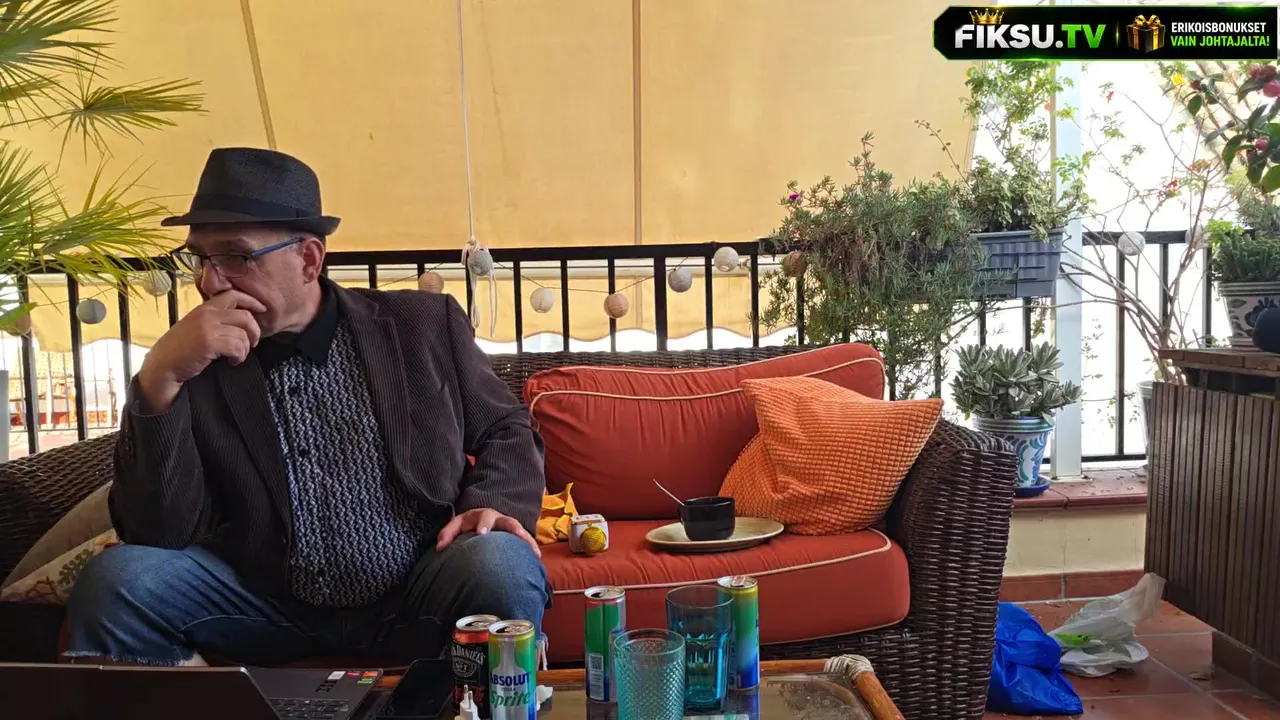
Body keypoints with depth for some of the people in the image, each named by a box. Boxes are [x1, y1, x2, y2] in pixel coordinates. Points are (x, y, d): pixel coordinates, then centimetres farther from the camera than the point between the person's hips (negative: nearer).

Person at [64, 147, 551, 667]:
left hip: (417, 604, -1)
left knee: (500, 564, -30)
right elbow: (157, 536, -6)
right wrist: (158, 379, -18)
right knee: (116, 579, -20)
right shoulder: (195, 365, 1)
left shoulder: (425, 325, 1)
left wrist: (492, 506, -14)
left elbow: (505, 430, 9)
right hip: (269, 612, 1)